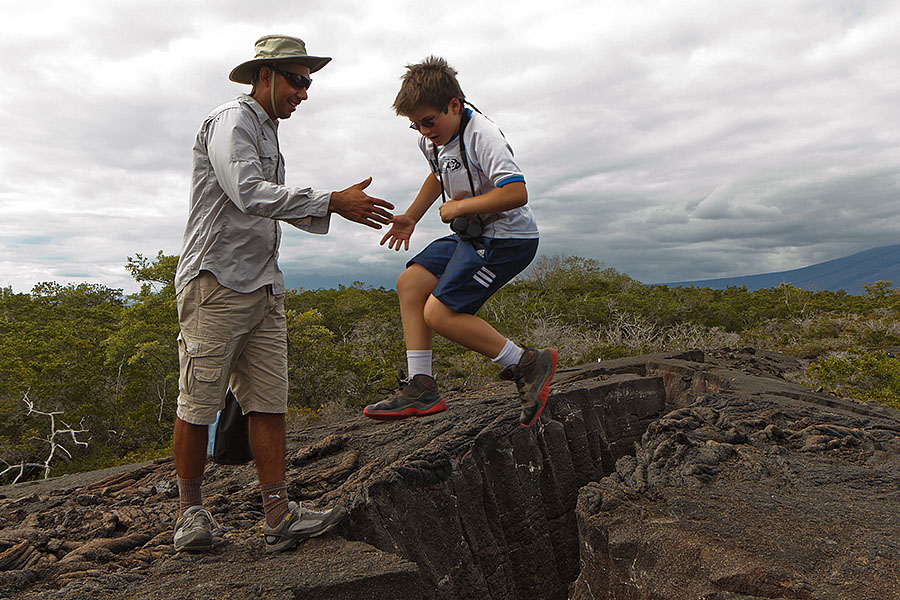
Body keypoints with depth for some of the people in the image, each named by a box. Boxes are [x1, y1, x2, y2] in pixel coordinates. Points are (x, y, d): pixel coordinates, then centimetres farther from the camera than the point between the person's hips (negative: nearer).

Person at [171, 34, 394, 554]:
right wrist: (332, 202, -19)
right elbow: (250, 195, -21)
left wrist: (341, 209, 12)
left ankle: (280, 517, 3)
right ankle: (191, 510, 15)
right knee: (199, 403, 0)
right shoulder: (231, 121, -5)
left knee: (270, 402, 1)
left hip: (264, 287, 8)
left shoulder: (269, 135, 23)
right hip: (217, 282, -8)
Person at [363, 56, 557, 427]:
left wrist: (458, 207, -22)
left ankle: (528, 364, -6)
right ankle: (420, 388, 4)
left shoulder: (482, 136, -21)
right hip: (471, 236, 10)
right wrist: (410, 217, 24)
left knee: (440, 313, -17)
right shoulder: (433, 140, 8)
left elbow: (516, 193, -33)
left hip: (507, 239, -10)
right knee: (410, 283, 2)